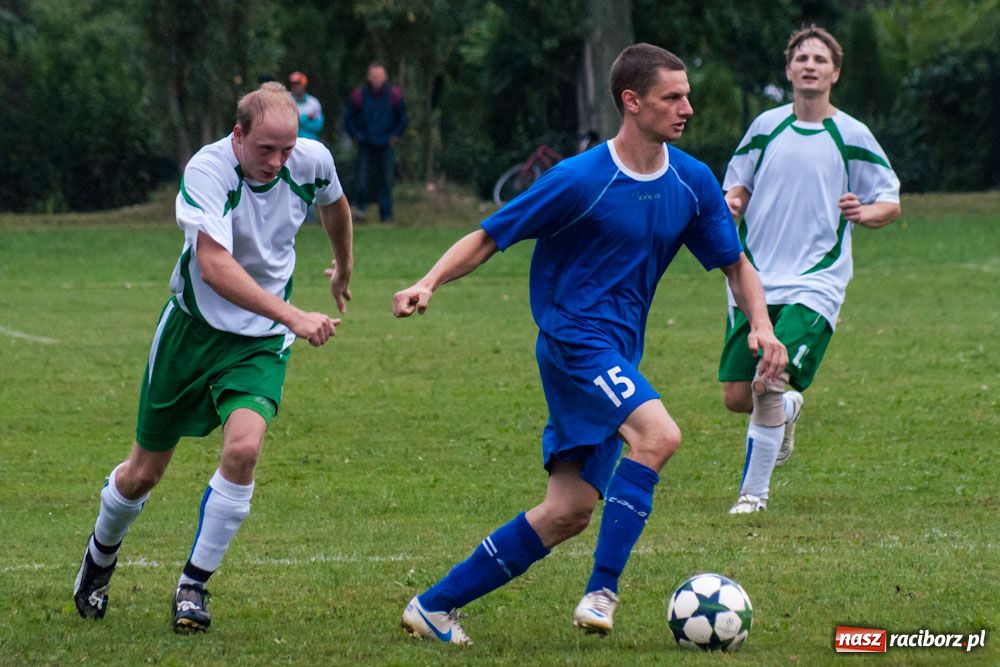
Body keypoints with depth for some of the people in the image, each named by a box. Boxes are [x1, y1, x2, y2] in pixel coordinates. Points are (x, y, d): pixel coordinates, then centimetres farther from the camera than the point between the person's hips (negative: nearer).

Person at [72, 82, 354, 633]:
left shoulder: (312, 161, -11)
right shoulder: (207, 170, -26)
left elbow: (335, 205, 15)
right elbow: (215, 264, -38)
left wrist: (343, 271, 32)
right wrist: (292, 316, -47)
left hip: (259, 340, 2)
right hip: (193, 326, -2)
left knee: (243, 447, -24)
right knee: (144, 471, 8)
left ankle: (193, 585, -7)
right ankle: (101, 553, 41)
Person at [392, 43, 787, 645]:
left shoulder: (693, 182, 4)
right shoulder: (581, 180, -12)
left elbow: (735, 262, 15)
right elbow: (488, 239, -6)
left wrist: (762, 325, -3)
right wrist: (428, 284, -21)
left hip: (618, 356, 7)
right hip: (574, 338, -7)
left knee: (569, 513, 2)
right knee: (659, 434, -30)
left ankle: (435, 606, 12)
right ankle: (603, 591, -22)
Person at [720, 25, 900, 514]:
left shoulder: (852, 137, 1)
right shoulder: (766, 126, 8)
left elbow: (891, 203, 7)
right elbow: (738, 186, 19)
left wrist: (864, 213, -16)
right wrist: (732, 202, -5)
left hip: (814, 284, -3)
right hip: (754, 280, 4)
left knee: (771, 381, -20)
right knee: (736, 396, 1)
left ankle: (754, 491, -6)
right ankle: (787, 411, 37)